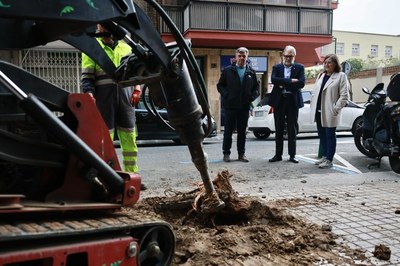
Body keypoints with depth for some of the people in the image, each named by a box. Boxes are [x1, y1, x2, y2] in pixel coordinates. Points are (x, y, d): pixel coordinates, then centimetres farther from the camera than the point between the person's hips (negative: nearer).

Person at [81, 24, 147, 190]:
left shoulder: (125, 47, 19)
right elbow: (86, 76, 2)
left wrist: (137, 90, 5)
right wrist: (89, 93, -14)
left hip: (125, 93, 3)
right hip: (104, 95, -3)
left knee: (129, 136, 2)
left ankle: (132, 175, 8)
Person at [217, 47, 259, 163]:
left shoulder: (251, 72, 10)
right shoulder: (227, 70, 3)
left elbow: (256, 87, 16)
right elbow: (220, 85, 5)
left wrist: (252, 96, -1)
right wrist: (226, 95, -9)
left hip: (244, 106, 2)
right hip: (230, 105, -2)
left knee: (242, 131, 9)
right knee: (228, 130, 3)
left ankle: (241, 153, 17)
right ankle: (226, 153, 12)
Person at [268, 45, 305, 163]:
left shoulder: (299, 67, 5)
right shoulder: (276, 67, 7)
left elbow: (301, 83, -11)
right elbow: (273, 79, -13)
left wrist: (283, 84, -12)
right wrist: (291, 81, -18)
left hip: (293, 101, -1)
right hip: (279, 101, 1)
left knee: (292, 129, 4)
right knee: (279, 129, 6)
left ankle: (292, 155, 12)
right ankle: (278, 154, 14)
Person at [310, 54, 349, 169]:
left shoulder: (341, 76, -3)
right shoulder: (321, 76, 17)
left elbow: (344, 95, -9)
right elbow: (315, 92, 18)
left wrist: (336, 109, -16)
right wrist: (312, 106, 8)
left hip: (329, 112, -6)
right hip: (318, 111, 7)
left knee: (330, 135, -1)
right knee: (322, 135, 13)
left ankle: (329, 160, 5)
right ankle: (324, 156, 24)